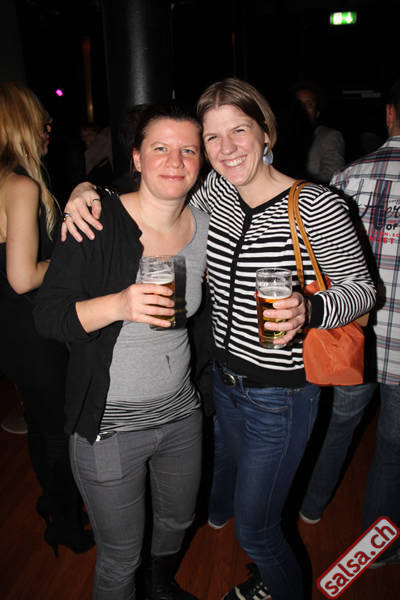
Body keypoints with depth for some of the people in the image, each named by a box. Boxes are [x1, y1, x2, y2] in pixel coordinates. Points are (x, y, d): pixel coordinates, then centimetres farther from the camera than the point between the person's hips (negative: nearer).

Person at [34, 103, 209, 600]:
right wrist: (118, 305, -35)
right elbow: (48, 315, -19)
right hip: (108, 426, -5)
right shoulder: (98, 220, -18)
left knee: (178, 520, 29)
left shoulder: (204, 225, -2)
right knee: (120, 559, 13)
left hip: (181, 413, 6)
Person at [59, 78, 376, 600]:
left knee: (254, 527, 9)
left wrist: (308, 309, -33)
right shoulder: (216, 191, -3)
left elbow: (363, 288, -12)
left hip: (280, 395, -6)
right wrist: (87, 191, -14)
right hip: (224, 380, 7)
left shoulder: (316, 207, -19)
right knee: (234, 496, 28)